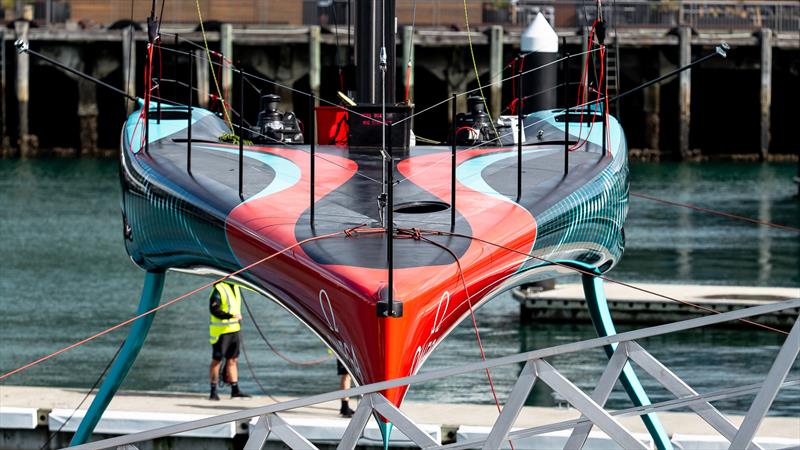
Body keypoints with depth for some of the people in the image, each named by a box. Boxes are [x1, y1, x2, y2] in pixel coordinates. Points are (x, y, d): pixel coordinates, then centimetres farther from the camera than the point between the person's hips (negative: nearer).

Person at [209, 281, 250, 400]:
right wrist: (231, 316, -28)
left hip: (234, 330, 8)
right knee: (217, 360, -1)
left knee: (233, 360, 10)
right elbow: (214, 310, -23)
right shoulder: (219, 290, -15)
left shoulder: (236, 288, 11)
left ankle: (235, 390, 15)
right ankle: (213, 391, 4)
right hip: (221, 331, -8)